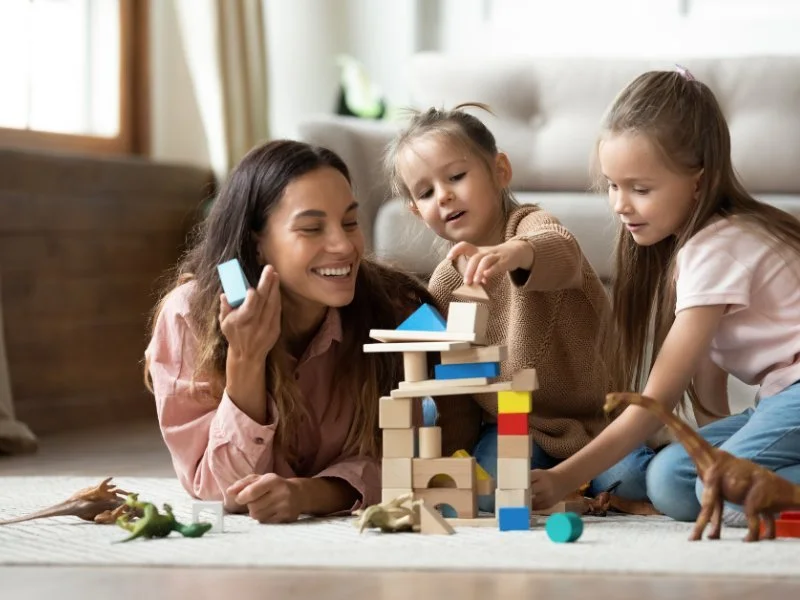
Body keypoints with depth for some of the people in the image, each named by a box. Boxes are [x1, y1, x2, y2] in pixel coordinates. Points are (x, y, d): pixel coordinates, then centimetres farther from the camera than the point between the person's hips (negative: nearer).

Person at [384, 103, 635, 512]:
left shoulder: (530, 225, -12)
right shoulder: (443, 285, 4)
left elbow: (564, 257, -40)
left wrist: (515, 253, -63)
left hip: (585, 418, -3)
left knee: (634, 480, -28)